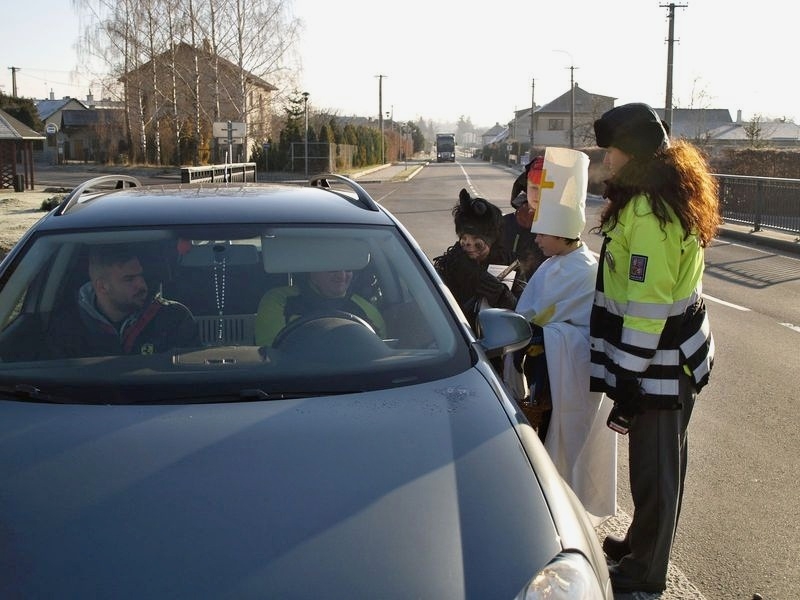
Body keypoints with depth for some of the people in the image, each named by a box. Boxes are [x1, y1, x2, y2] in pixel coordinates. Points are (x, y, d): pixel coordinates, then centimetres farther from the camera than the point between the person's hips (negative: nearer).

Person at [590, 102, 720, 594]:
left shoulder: (647, 212, -24)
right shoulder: (665, 198, 9)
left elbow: (647, 309, -26)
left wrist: (628, 386, -21)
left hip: (659, 367, -10)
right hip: (672, 355, 10)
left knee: (654, 469, 6)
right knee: (660, 461, 22)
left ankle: (644, 573, 24)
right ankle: (642, 544, 41)